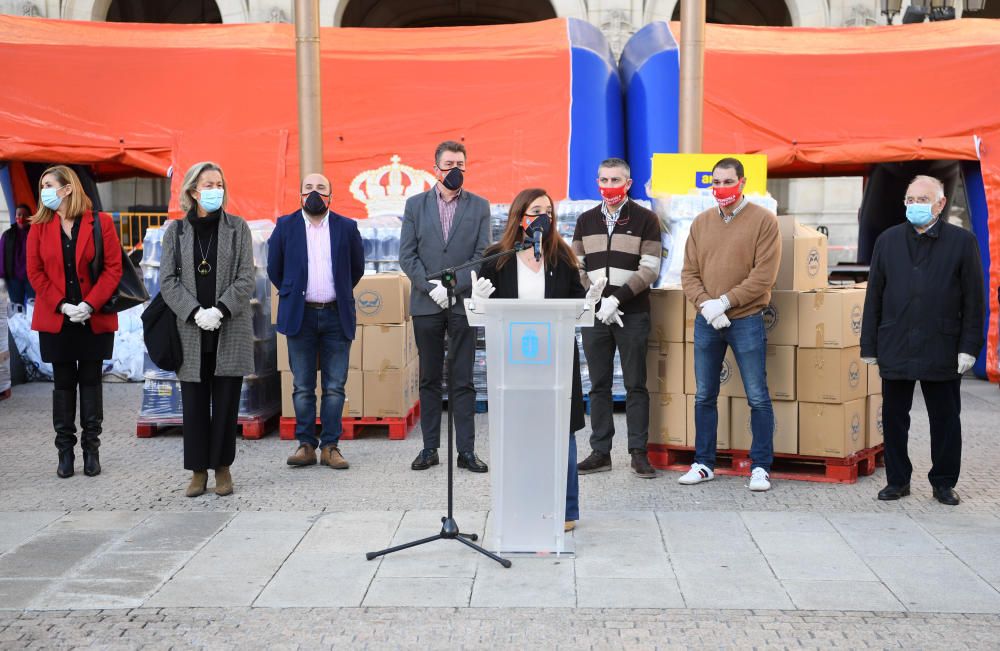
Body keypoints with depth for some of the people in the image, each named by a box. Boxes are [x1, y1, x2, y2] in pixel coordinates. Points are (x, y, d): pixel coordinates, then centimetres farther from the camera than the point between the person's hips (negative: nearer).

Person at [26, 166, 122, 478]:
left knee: (91, 381, 7)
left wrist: (90, 304, -16)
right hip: (55, 320, 2)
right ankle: (65, 450, 14)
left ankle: (91, 449, 15)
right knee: (63, 383, 7)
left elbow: (113, 268, -6)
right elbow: (35, 271, 2)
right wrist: (62, 306, -10)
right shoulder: (39, 227, 5)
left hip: (95, 320, -2)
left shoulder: (100, 222, -3)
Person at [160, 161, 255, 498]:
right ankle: (199, 469, 13)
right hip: (191, 331, 1)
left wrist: (219, 311, -14)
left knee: (226, 403, 3)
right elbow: (168, 280, 1)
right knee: (194, 403, 3)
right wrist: (195, 313, -13)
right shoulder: (176, 231, 7)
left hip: (230, 330, -1)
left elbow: (246, 278, -2)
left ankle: (223, 467, 14)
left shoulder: (237, 228, 4)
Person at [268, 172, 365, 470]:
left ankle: (330, 447, 9)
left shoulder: (346, 227, 5)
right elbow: (274, 269, 13)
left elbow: (357, 268, 15)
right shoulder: (285, 226, 5)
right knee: (303, 387, 4)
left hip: (336, 315, 0)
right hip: (301, 316, 0)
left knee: (335, 387, 2)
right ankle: (306, 445, 12)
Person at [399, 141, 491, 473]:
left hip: (463, 303, -1)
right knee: (429, 380, 7)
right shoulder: (415, 205, 8)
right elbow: (407, 255, 2)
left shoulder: (479, 206, 6)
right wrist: (431, 287, -11)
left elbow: (482, 255, -1)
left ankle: (466, 451, 6)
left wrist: (453, 286, -12)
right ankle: (430, 448, 14)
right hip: (426, 305, 1)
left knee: (463, 381, 1)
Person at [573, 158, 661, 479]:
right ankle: (600, 452, 12)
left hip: (632, 315, -3)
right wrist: (598, 301, -6)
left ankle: (639, 452, 7)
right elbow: (577, 268, 8)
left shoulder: (645, 219, 2)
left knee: (636, 385, 1)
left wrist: (616, 299, -14)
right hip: (594, 315, 3)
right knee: (599, 386, 6)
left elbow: (649, 269, -6)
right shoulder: (586, 220, 12)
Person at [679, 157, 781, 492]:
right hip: (706, 321, 4)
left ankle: (760, 467, 11)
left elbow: (764, 276, -11)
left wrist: (724, 301, -14)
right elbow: (689, 273, 7)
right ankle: (703, 464, 21)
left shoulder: (763, 220, -4)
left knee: (757, 397, 0)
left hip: (746, 322, -4)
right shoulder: (701, 222, 10)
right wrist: (705, 304, -10)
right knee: (704, 397, 10)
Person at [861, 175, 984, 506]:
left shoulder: (962, 242, 1)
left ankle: (944, 483, 21)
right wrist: (869, 345, 3)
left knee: (945, 420, 8)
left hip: (942, 351, -2)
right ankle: (897, 480, 20)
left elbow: (974, 301, 0)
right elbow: (874, 297, 7)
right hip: (895, 349, 2)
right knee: (894, 418, 8)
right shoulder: (888, 240, 8)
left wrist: (969, 347, -6)